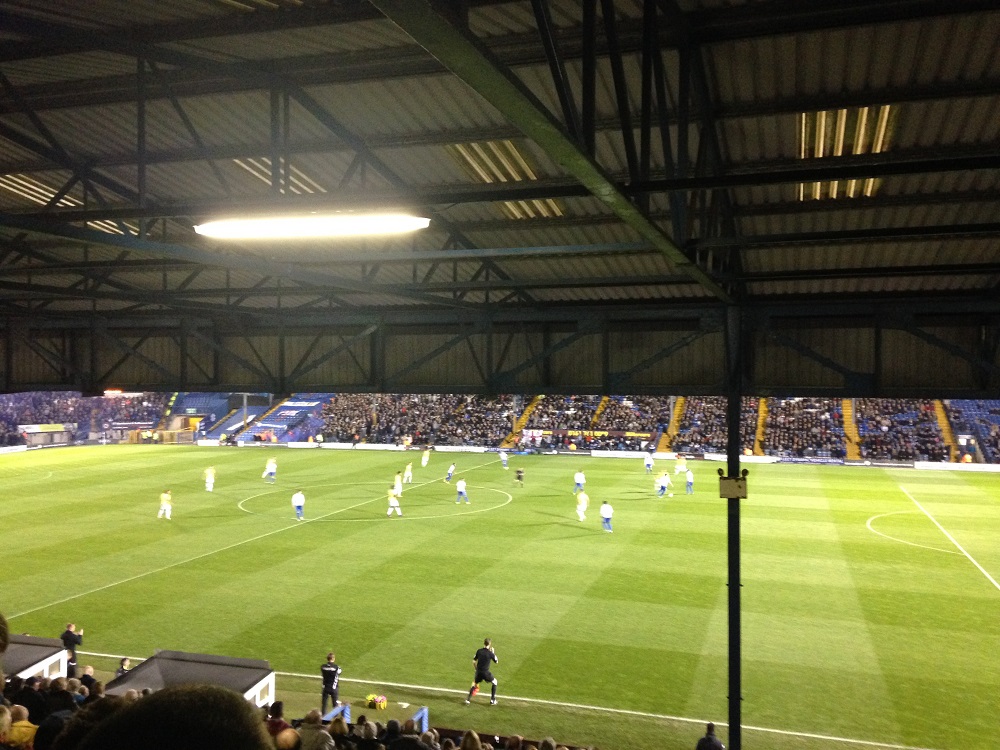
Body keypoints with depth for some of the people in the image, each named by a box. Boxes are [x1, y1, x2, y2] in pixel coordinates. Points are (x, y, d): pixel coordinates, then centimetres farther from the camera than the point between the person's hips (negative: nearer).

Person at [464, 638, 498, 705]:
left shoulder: (479, 651, 1)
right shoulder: (490, 653, -11)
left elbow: (474, 661, 7)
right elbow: (496, 661, 3)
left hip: (478, 671, 4)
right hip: (485, 672, -4)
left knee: (475, 684, 27)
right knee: (494, 682, 19)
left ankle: (468, 699, 18)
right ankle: (492, 700, 16)